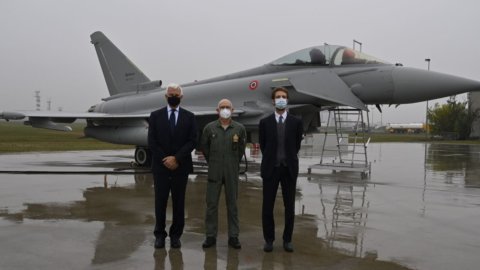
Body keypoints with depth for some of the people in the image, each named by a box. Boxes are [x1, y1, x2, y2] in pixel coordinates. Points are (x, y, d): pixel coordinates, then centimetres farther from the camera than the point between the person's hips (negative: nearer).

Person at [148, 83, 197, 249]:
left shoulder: (189, 117, 5)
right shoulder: (155, 116, 5)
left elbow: (192, 141, -3)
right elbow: (152, 142, -1)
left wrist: (176, 158, -13)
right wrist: (165, 160, -10)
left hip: (181, 167, 0)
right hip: (160, 166, 0)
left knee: (179, 202, 6)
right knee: (160, 202, 4)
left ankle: (175, 235, 17)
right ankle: (160, 234, 16)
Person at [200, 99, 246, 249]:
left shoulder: (240, 129, -1)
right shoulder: (209, 128, 0)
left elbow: (241, 149, 10)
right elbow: (204, 147, 11)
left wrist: (235, 164, 8)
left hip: (232, 173, 0)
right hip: (214, 172, 0)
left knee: (232, 205, 7)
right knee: (211, 204, 3)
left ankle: (233, 237, 15)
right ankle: (210, 236, 13)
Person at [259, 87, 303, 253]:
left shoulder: (296, 122, 1)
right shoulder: (265, 122, 1)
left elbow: (296, 145, 8)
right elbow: (263, 146, 8)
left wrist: (287, 160, 11)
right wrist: (271, 160, 9)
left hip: (289, 169, 0)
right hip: (270, 169, 0)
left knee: (289, 207, 6)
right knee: (267, 206, 3)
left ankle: (287, 239, 20)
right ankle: (269, 239, 17)